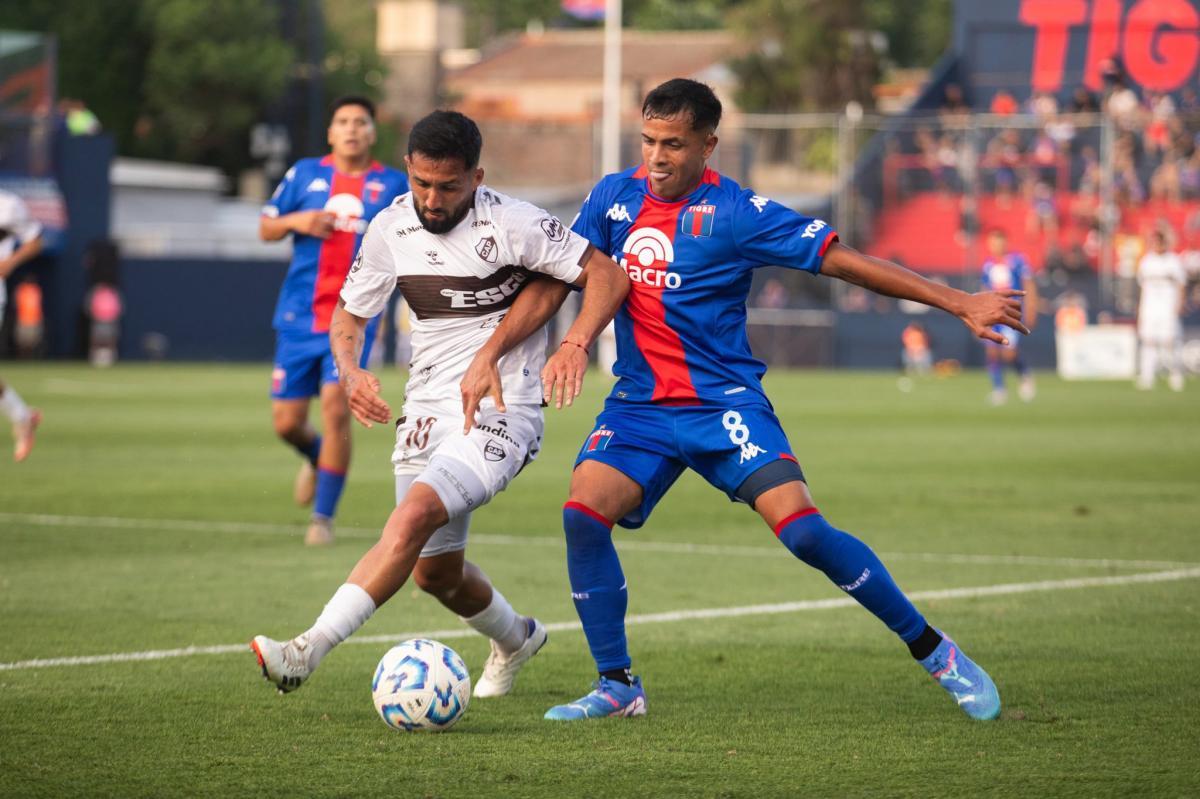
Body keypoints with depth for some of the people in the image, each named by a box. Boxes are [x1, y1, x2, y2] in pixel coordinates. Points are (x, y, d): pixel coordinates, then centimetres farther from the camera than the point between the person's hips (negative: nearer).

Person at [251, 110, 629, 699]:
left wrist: (575, 345, -26)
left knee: (414, 516, -28)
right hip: (427, 411, 7)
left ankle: (309, 650, -35)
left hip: (499, 412, -6)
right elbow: (349, 313, 13)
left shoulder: (511, 224, -12)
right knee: (434, 570, 13)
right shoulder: (391, 229, 3)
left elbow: (608, 275, -9)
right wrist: (349, 371, -9)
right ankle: (515, 639, 45)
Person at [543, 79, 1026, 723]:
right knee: (582, 513, -19)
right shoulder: (614, 197, 3)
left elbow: (844, 261, -9)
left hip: (723, 403, -4)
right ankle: (617, 686, -3)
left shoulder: (736, 213, -9)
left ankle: (932, 650, -1)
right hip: (638, 404, 4)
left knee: (802, 530, -19)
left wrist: (960, 304, -10)